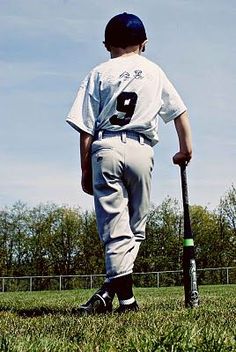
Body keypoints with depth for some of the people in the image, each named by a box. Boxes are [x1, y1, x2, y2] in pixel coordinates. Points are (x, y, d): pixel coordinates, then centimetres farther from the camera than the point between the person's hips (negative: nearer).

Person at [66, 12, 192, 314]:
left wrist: (85, 170, 8)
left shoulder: (100, 72, 10)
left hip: (106, 148, -1)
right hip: (141, 151, 1)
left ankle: (125, 297, -11)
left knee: (115, 226, -2)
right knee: (135, 227, 9)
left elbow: (86, 128, 4)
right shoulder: (154, 72, 16)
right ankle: (110, 290, -1)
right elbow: (180, 113, 19)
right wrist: (185, 149, 29)